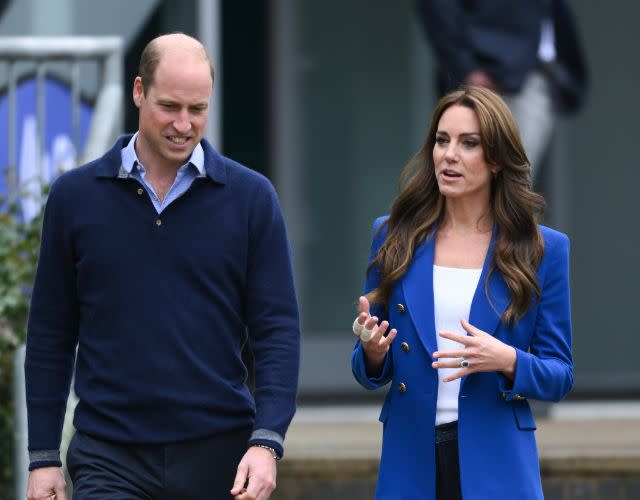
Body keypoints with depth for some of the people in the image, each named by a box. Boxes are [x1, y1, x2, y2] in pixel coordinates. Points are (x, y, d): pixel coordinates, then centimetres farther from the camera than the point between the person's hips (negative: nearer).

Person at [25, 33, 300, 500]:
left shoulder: (250, 196, 1)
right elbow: (51, 334, 8)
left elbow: (278, 329, -1)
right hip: (109, 457, 0)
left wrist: (267, 442, -13)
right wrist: (43, 456, 4)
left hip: (219, 455, 1)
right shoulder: (76, 195, 4)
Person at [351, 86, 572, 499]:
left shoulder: (544, 250, 0)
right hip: (409, 465, 1)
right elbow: (371, 373, 9)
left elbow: (559, 376, 1)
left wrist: (507, 361, -18)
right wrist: (372, 352, -14)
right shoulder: (394, 237, 4)